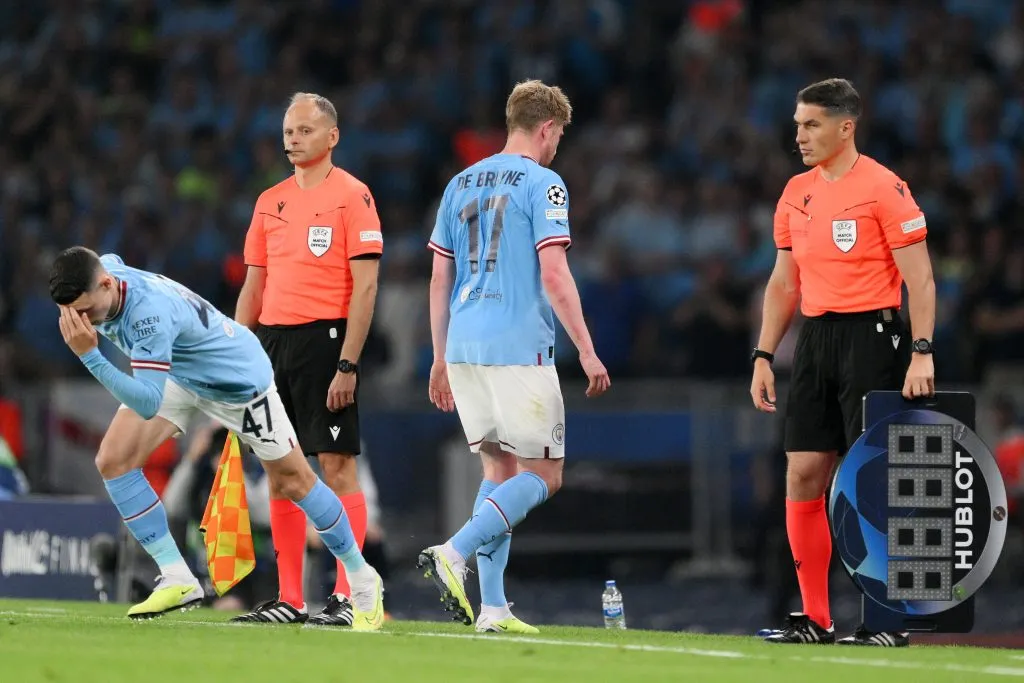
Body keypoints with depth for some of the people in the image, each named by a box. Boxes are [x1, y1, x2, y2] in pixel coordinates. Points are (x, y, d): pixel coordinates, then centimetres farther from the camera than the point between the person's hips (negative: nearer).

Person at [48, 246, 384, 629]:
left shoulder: (149, 312, -43)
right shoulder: (103, 270, -20)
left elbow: (147, 404, -47)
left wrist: (89, 356, -54)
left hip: (238, 376, -7)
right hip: (175, 373, 7)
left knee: (293, 480, 5)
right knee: (113, 461, -12)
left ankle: (362, 580, 24)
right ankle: (177, 580, -7)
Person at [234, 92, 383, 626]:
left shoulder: (351, 196, -4)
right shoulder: (270, 202, 15)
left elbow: (365, 285, -10)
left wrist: (348, 366, -16)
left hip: (325, 338, -7)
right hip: (272, 340, 7)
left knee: (337, 466, -8)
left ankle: (347, 597, -7)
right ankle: (289, 600, 10)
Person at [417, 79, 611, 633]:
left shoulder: (461, 185, 15)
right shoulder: (542, 184, -5)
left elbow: (440, 279, 16)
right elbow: (553, 275, -13)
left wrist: (440, 358, 21)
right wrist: (586, 350, -9)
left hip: (464, 345, 7)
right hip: (520, 348, -7)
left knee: (499, 468, 13)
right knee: (541, 475, -1)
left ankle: (492, 606, 4)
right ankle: (453, 554, -19)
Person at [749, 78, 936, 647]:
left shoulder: (883, 187, -8)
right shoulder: (797, 193, 13)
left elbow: (919, 277, -9)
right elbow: (784, 282, 19)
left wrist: (922, 353, -17)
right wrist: (763, 356, 13)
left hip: (871, 337, -7)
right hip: (815, 339, 7)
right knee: (803, 473, 2)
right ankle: (814, 618, 8)